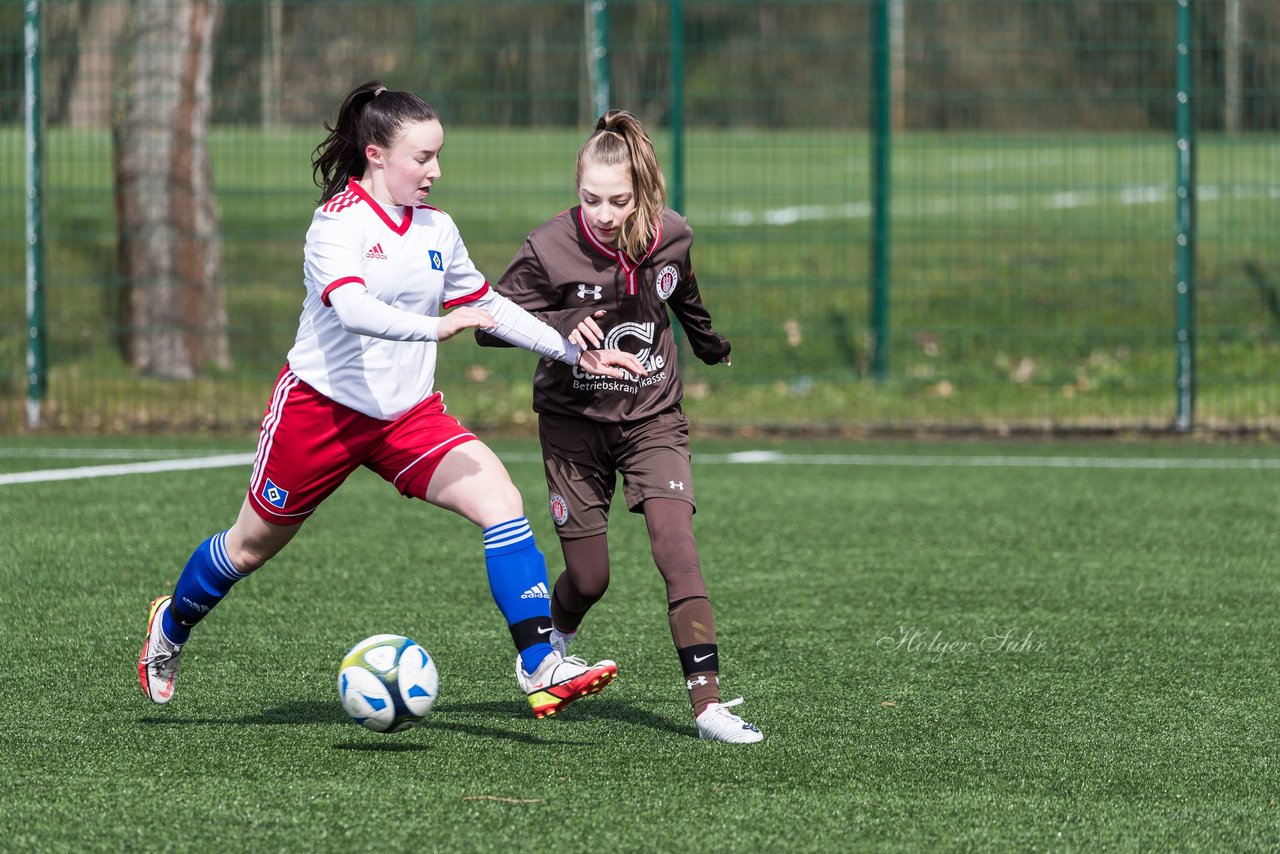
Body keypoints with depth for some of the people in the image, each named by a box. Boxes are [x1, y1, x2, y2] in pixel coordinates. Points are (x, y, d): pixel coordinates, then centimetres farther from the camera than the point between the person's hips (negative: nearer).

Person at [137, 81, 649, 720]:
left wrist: (572, 351, 14)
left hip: (407, 413, 5)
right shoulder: (338, 221, -16)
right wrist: (436, 327, -46)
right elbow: (352, 309, -33)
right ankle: (172, 625, 42)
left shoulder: (437, 230, 5)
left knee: (501, 501, -18)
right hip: (321, 405, -5)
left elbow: (488, 306, 19)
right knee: (252, 546, 11)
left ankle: (539, 668, -22)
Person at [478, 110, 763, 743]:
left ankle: (707, 702, -20)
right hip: (574, 422, -1)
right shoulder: (551, 249, -19)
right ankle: (550, 644, 39)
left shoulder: (671, 238, -9)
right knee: (589, 577, 3)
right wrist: (559, 326, -31)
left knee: (676, 544, -18)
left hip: (652, 415, 1)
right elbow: (490, 323, -14)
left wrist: (709, 345, 34)